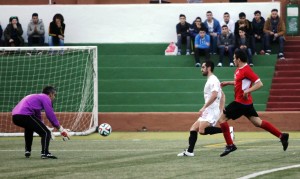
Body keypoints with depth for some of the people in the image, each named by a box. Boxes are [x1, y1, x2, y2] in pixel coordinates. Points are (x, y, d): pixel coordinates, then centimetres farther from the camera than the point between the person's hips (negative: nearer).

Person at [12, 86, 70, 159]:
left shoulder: (36, 97, 33)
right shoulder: (46, 98, 6)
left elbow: (38, 116, 38)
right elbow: (50, 115, -4)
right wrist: (60, 128, 2)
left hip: (15, 116, 9)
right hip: (25, 116, -9)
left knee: (29, 128, 39)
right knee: (46, 133, -6)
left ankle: (27, 151, 37)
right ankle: (44, 153, -20)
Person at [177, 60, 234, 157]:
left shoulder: (213, 80, -10)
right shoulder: (210, 80, 21)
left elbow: (214, 95, -25)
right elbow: (222, 95, 27)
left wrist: (204, 107, -27)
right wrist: (221, 111, 21)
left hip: (212, 110, -10)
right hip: (207, 112, 10)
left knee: (202, 130, -24)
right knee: (193, 129, 7)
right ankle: (189, 151, 6)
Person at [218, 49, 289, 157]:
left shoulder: (246, 70, -17)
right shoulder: (239, 69, 11)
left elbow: (259, 83, -20)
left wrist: (247, 91, -30)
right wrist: (227, 83, 22)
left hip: (241, 102, -10)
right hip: (247, 103, 10)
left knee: (222, 119, -6)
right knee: (257, 122, 12)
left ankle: (230, 145, -5)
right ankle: (281, 136, 11)